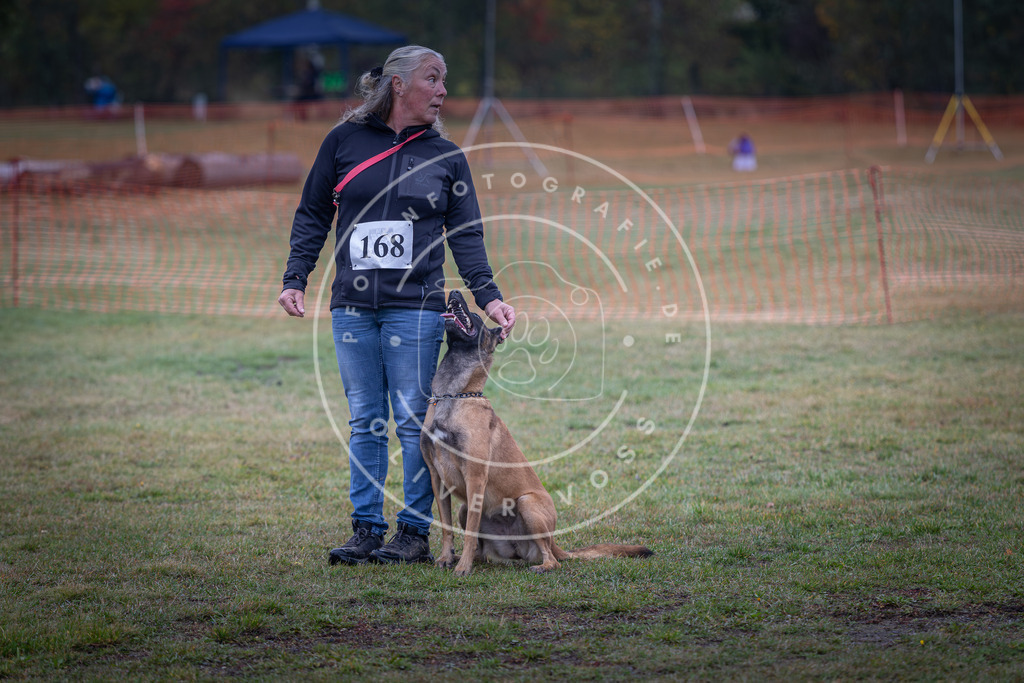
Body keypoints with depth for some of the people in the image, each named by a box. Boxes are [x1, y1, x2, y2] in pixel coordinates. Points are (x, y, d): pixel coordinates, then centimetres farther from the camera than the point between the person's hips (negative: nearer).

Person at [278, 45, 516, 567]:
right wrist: (296, 280, 0)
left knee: (413, 421, -3)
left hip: (415, 306, -1)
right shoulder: (345, 141, 6)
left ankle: (416, 532, 4)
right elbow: (312, 216, 10)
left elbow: (465, 236, 5)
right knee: (365, 422, 5)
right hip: (352, 305, 1)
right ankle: (366, 530, 10)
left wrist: (488, 297, -8)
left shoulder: (447, 157, 7)